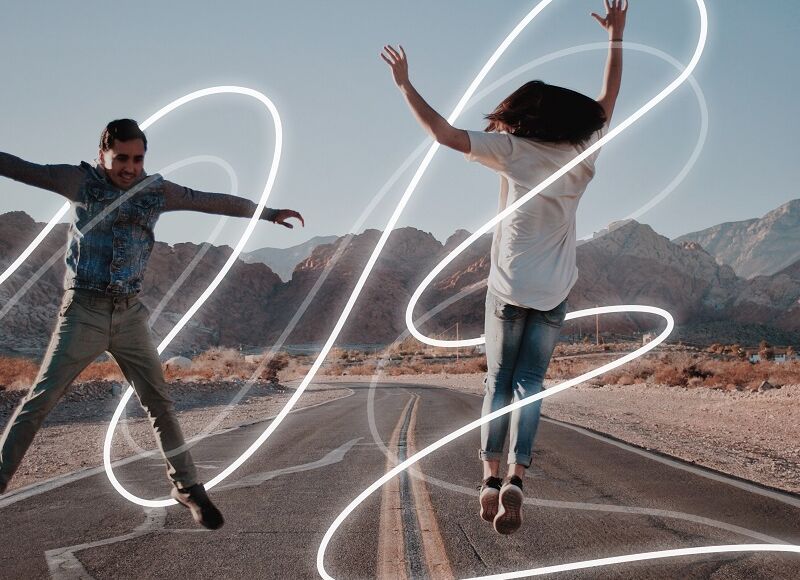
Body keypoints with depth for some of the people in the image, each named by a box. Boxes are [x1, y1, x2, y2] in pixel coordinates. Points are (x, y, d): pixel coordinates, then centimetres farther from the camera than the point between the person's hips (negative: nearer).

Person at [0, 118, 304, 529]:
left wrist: (268, 212, 16)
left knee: (159, 403, 7)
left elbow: (213, 201, 11)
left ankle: (187, 487, 18)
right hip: (83, 310, -3)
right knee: (39, 401, -3)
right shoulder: (80, 180, -3)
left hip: (130, 313, 3)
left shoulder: (156, 190, 4)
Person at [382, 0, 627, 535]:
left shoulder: (513, 150, -4)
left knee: (499, 381, 8)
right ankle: (516, 479, -15)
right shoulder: (581, 154, 4)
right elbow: (607, 101, 18)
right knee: (529, 385, 1)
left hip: (509, 289, -2)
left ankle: (492, 479, 0)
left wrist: (406, 86, -3)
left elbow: (444, 133, -12)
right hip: (554, 294, 2)